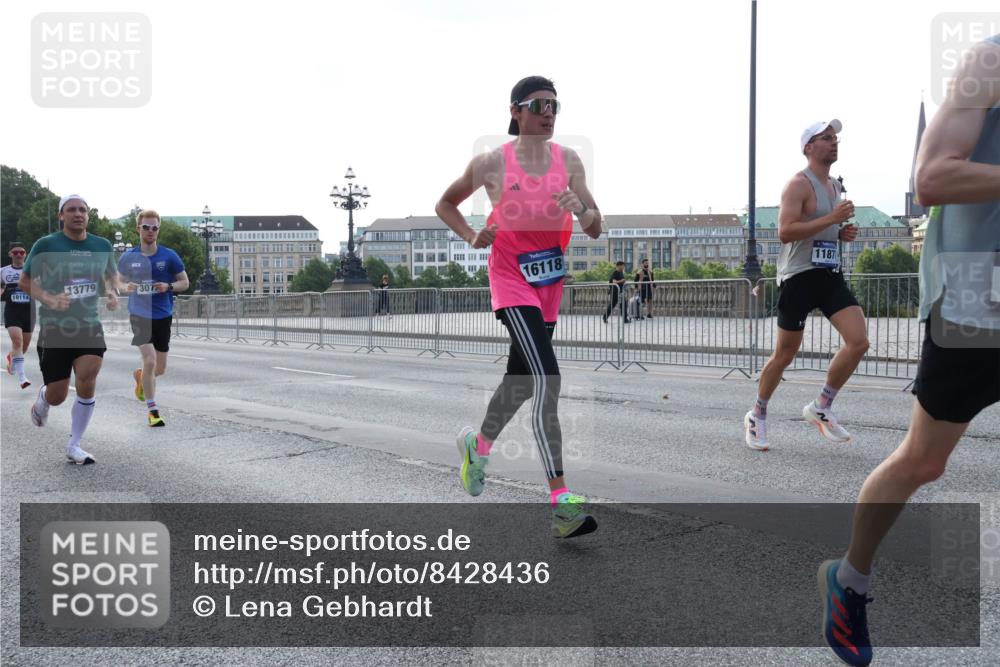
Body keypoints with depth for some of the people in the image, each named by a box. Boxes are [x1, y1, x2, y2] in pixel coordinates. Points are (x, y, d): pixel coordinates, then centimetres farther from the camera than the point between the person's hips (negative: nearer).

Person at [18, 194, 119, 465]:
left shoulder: (102, 245, 2)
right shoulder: (46, 245, -7)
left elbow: (111, 274, 20)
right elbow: (24, 281, -1)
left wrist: (113, 292, -1)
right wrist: (49, 299, -19)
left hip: (89, 325, 2)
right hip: (54, 327, -2)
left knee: (87, 383, -15)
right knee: (57, 396, 4)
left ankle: (74, 446, 3)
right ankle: (42, 399, 45)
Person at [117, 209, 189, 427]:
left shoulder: (169, 256, -2)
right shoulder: (128, 257, 0)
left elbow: (185, 282, 4)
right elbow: (119, 280, 14)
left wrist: (169, 286, -16)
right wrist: (127, 286, -10)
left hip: (163, 317, 2)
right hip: (139, 316, -1)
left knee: (160, 368, 10)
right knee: (149, 361, -16)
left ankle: (140, 376, 47)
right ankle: (152, 410, -2)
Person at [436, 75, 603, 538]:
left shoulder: (568, 160, 3)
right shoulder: (492, 163, -6)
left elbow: (595, 230, 2)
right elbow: (445, 205, 9)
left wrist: (581, 209, -20)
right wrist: (472, 238, -7)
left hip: (552, 283, 6)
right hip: (511, 279, -5)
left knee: (522, 379, 18)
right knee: (547, 380, -20)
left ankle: (478, 443, 47)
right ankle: (562, 504, -19)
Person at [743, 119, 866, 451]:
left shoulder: (835, 186, 17)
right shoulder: (799, 184, -10)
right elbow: (785, 231, -22)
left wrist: (843, 233, 9)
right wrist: (832, 218, -22)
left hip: (830, 275, 7)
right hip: (799, 276, -7)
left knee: (859, 341, -8)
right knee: (785, 353, 1)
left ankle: (821, 407, 9)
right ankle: (757, 415, 21)